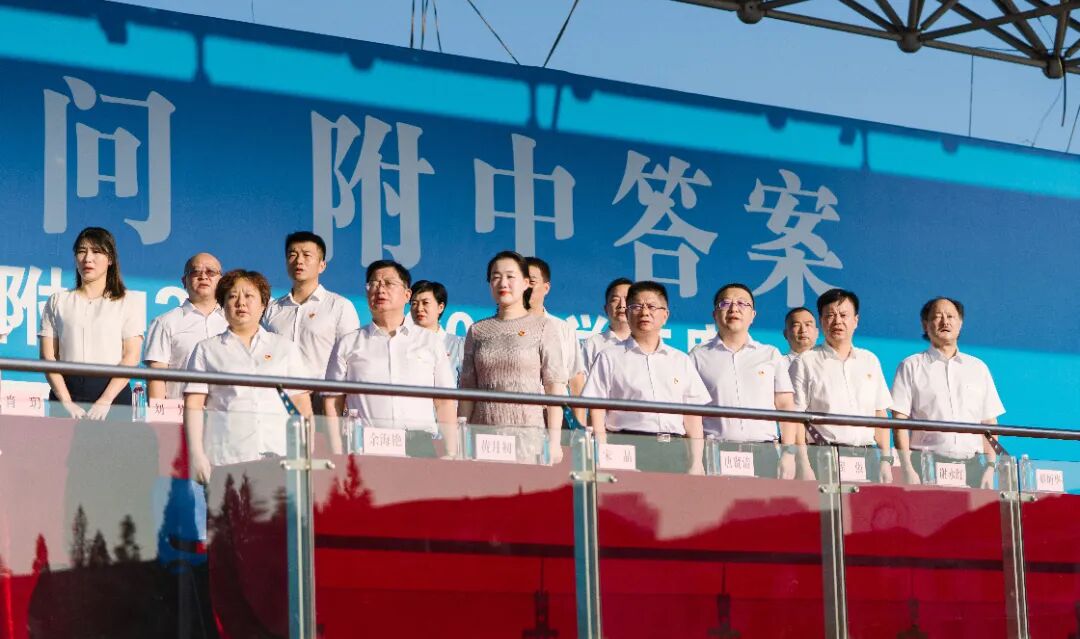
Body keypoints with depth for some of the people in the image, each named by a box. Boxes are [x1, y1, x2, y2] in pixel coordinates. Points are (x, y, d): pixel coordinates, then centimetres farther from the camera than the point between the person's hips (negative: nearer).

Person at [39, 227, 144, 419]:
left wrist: (105, 401, -14)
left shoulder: (129, 303, 9)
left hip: (113, 390, -1)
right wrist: (66, 402, -10)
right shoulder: (58, 301, 15)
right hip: (67, 387, 1)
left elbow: (131, 358, -1)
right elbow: (48, 356, 5)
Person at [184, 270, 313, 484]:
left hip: (278, 458, 1)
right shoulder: (207, 350, 15)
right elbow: (193, 405, 7)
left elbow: (303, 405, 16)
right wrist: (196, 455, -4)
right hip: (225, 460, -1)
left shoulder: (285, 347, 18)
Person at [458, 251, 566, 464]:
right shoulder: (477, 331, 14)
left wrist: (554, 440, -8)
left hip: (529, 433, -3)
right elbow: (467, 389, 12)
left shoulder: (543, 327, 5)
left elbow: (554, 388, -1)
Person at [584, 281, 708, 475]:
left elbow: (692, 416, 16)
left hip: (674, 451, 3)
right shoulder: (609, 358, 12)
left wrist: (696, 464, 6)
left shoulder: (681, 361, 21)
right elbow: (597, 413, 5)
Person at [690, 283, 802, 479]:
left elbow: (786, 406, 13)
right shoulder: (699, 356, 13)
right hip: (715, 451, -1)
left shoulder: (771, 355, 18)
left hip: (763, 450, 1)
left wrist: (789, 453, 1)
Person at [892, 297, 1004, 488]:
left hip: (972, 465, 3)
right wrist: (908, 470, -9)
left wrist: (990, 467, 3)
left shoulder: (978, 368, 18)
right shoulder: (912, 367, 8)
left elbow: (989, 422, 15)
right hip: (928, 463, -2)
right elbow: (900, 422, 1)